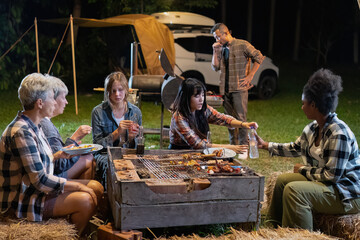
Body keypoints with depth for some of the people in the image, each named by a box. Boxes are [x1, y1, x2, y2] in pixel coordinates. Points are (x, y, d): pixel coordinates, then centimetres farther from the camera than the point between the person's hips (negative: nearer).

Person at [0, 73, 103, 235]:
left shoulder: (33, 126, 7)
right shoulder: (21, 133, -24)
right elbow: (40, 181, -26)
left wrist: (58, 155, 4)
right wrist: (78, 186, -21)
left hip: (34, 189, 10)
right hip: (20, 202, -10)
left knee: (96, 187, 0)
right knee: (85, 200, -25)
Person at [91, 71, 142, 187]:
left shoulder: (135, 112, 7)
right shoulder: (98, 112, -1)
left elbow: (136, 147, 11)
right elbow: (97, 144, -5)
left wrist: (132, 137, -13)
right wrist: (117, 133, -19)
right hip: (105, 154, -2)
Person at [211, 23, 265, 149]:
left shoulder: (242, 45, -4)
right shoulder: (221, 48, 13)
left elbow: (259, 58, -2)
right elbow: (215, 67, 10)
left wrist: (250, 76, -5)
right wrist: (215, 51, 0)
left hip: (239, 87, -6)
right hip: (225, 89, 6)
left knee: (240, 117, -9)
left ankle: (244, 144, -4)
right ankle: (233, 144, 18)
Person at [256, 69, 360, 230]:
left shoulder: (338, 134, -26)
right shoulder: (314, 128, 3)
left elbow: (332, 175, -25)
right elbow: (296, 148, 20)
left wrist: (303, 169, -11)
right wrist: (265, 145, 20)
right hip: (327, 182, 10)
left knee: (294, 190, -26)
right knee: (283, 180, 10)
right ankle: (276, 227, 23)